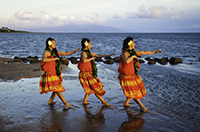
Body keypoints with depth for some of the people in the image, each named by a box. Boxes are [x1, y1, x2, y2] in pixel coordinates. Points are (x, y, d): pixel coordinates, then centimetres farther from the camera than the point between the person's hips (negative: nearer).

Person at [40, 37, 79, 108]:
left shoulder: (55, 52, 12)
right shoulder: (46, 52, -10)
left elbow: (65, 53, 10)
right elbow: (44, 59, -30)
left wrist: (74, 52, -2)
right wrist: (54, 58, -26)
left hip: (57, 73, 8)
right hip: (50, 73, -8)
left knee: (58, 88, 12)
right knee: (57, 89, -7)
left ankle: (50, 101, 27)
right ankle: (65, 102, -5)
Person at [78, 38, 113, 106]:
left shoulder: (89, 52, 10)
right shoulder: (83, 53, -16)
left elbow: (98, 55, 19)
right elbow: (84, 60, -37)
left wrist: (107, 55, 17)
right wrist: (92, 58, -23)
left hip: (90, 73, 9)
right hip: (85, 74, -9)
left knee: (90, 88, 18)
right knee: (95, 88, -2)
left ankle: (84, 101, 28)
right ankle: (103, 101, 7)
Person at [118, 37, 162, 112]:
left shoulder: (133, 51, 4)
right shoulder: (124, 53, -21)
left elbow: (144, 52, 14)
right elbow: (126, 61, -43)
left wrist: (155, 52, 20)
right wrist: (133, 56, -26)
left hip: (133, 75, 9)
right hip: (126, 76, -9)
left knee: (134, 90, 19)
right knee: (133, 92, -2)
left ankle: (126, 103, 34)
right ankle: (142, 107, 4)